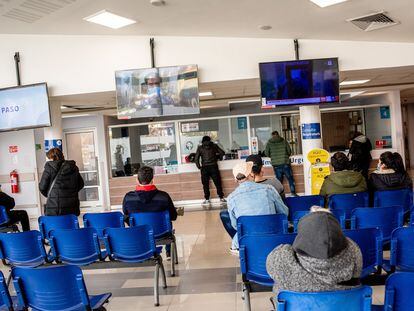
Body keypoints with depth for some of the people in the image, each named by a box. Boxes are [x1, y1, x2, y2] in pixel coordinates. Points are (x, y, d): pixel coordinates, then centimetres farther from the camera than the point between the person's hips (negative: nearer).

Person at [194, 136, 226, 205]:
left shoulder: (200, 148, 6)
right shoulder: (214, 146, 8)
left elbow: (196, 159, 0)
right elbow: (222, 153, 8)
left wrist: (199, 167, 9)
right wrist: (217, 157, 25)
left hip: (204, 168, -1)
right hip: (213, 167, 1)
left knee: (205, 184, 6)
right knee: (218, 183, 6)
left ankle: (207, 200, 6)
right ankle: (221, 198, 9)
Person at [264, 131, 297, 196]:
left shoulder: (269, 143, 1)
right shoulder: (284, 141, 2)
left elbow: (266, 153, 3)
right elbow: (289, 152, 5)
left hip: (276, 164, 1)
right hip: (285, 163, -1)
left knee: (279, 180, 9)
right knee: (290, 178, 10)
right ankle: (293, 192, 10)